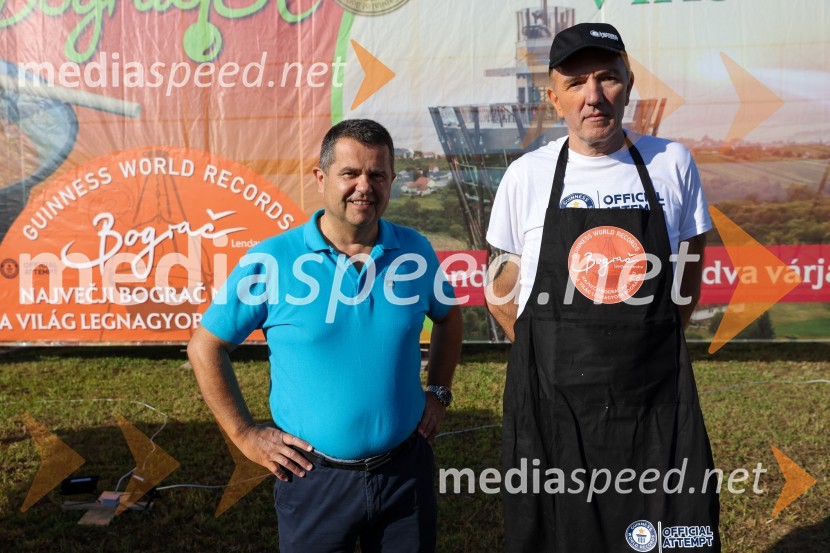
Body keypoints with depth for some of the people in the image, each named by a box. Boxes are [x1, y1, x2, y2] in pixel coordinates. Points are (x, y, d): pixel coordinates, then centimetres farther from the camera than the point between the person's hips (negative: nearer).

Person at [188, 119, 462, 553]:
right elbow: (205, 347, -4)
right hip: (314, 477, -2)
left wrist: (438, 394, 8)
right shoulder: (271, 260, -12)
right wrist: (245, 434, -6)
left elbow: (448, 317, 16)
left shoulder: (414, 251, -3)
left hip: (405, 468, 3)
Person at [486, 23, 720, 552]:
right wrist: (552, 357, 1)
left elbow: (689, 275, 11)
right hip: (552, 398, 0)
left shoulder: (671, 163, 1)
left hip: (655, 399, 1)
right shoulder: (527, 175, -2)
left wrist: (650, 351, 7)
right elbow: (502, 294, 6)